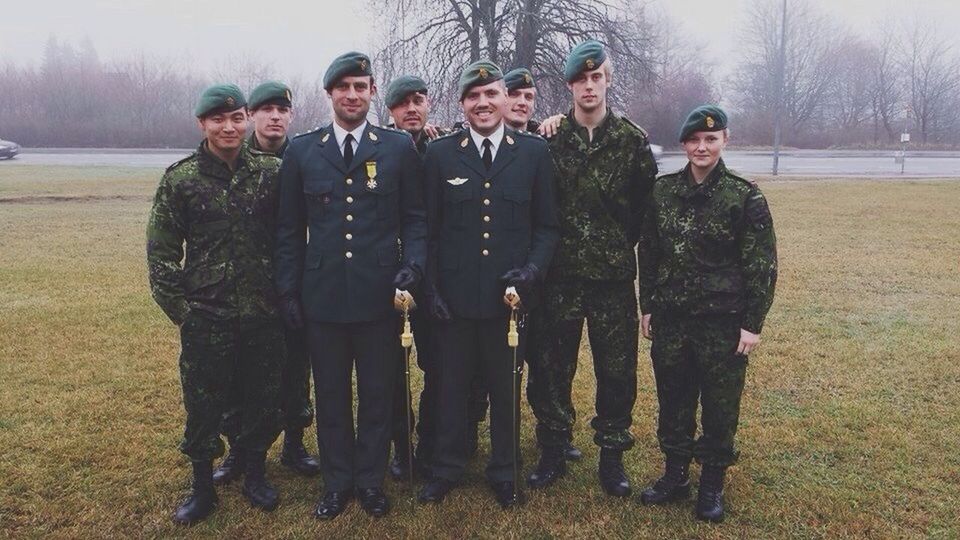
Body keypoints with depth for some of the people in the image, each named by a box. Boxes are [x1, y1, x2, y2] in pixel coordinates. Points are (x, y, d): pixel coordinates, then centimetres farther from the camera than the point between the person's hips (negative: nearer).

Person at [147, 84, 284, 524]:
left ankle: (255, 474, 32)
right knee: (203, 405, 8)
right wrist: (178, 307, -3)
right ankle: (202, 486, 27)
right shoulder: (180, 179, -3)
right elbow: (161, 251, 0)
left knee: (264, 400, 12)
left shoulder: (270, 172, 0)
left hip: (263, 314, 2)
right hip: (205, 317, -1)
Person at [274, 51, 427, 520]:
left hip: (379, 294, -1)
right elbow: (290, 229, 8)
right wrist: (288, 289, 4)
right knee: (330, 395, 12)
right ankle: (337, 483, 29)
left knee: (377, 393, 10)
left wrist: (413, 265, -12)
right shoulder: (301, 151, 5)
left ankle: (371, 481, 28)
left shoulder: (399, 148, 2)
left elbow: (414, 218, 4)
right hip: (322, 296, 1)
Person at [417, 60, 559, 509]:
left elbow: (546, 226, 4)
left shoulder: (534, 151, 2)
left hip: (509, 295, 0)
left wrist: (533, 269, -11)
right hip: (454, 297, 0)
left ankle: (503, 473, 32)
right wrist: (431, 288, -2)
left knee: (505, 388, 13)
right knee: (451, 386, 13)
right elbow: (429, 230, 3)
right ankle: (446, 469, 32)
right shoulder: (439, 154, 2)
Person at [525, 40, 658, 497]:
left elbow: (647, 203, 7)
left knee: (617, 371, 7)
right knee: (550, 369, 8)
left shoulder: (633, 140, -1)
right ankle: (553, 452, 26)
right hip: (559, 276, 0)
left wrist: (621, 243, 7)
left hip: (614, 276, 0)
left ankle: (612, 456, 26)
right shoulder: (548, 138, -1)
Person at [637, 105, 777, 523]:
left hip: (723, 324, -3)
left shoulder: (745, 197, -7)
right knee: (673, 402, 14)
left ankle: (712, 485, 25)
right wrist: (648, 307, 9)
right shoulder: (662, 191, 3)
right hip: (670, 320, 4)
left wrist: (752, 324, -8)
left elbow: (762, 266, -6)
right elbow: (649, 252, 10)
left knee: (719, 408, 8)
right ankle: (675, 475, 31)